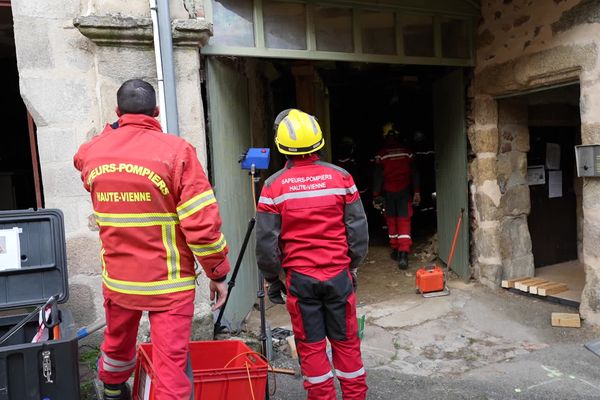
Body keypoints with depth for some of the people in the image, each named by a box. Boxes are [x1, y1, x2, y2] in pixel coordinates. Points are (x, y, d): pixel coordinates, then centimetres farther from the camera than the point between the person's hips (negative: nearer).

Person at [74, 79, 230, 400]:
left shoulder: (92, 151, -1)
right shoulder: (176, 150, -16)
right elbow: (201, 221, -19)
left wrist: (113, 130, 28)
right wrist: (218, 272, -9)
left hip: (117, 278, 6)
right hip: (168, 283, -5)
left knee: (117, 343, 29)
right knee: (171, 362, 3)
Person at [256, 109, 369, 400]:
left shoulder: (274, 186, -6)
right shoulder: (341, 177, -3)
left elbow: (266, 241, -4)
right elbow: (358, 229, 2)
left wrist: (272, 279, 9)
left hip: (299, 278, -1)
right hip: (339, 274, 2)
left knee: (311, 346, 12)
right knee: (346, 342, 15)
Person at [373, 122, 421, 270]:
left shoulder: (381, 154, -6)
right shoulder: (407, 151, 0)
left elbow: (378, 176, -5)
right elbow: (414, 173, 2)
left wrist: (376, 196, 1)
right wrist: (417, 192, 8)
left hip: (388, 192, 0)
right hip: (404, 191, 1)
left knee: (391, 221, 14)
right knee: (404, 222, -2)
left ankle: (395, 250, 24)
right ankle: (404, 254, -13)